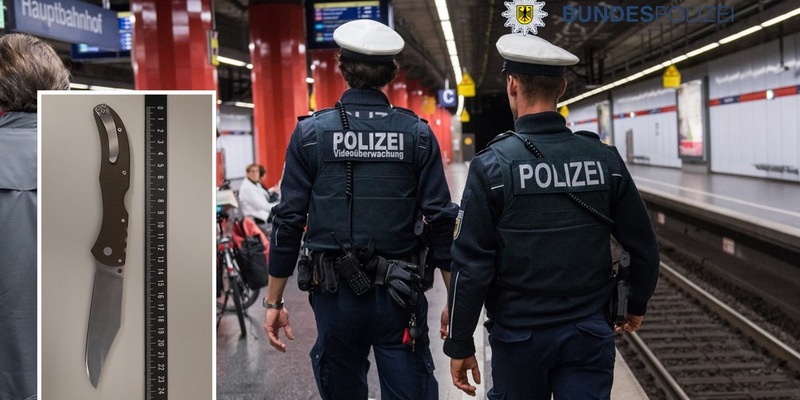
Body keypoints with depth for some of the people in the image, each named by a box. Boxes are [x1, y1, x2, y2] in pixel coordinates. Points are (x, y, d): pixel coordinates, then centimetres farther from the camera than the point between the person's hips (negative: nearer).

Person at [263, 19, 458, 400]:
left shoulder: (311, 133, -3)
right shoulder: (417, 134, -2)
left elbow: (288, 221, -3)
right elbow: (440, 220, -4)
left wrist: (274, 301, 4)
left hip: (335, 296, 1)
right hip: (399, 297, 0)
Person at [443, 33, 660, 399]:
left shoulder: (491, 165, -12)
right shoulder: (605, 159, -3)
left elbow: (471, 264, -12)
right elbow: (643, 246, 4)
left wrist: (459, 345, -3)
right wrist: (636, 304, 22)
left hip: (519, 335, -1)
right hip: (590, 332, 2)